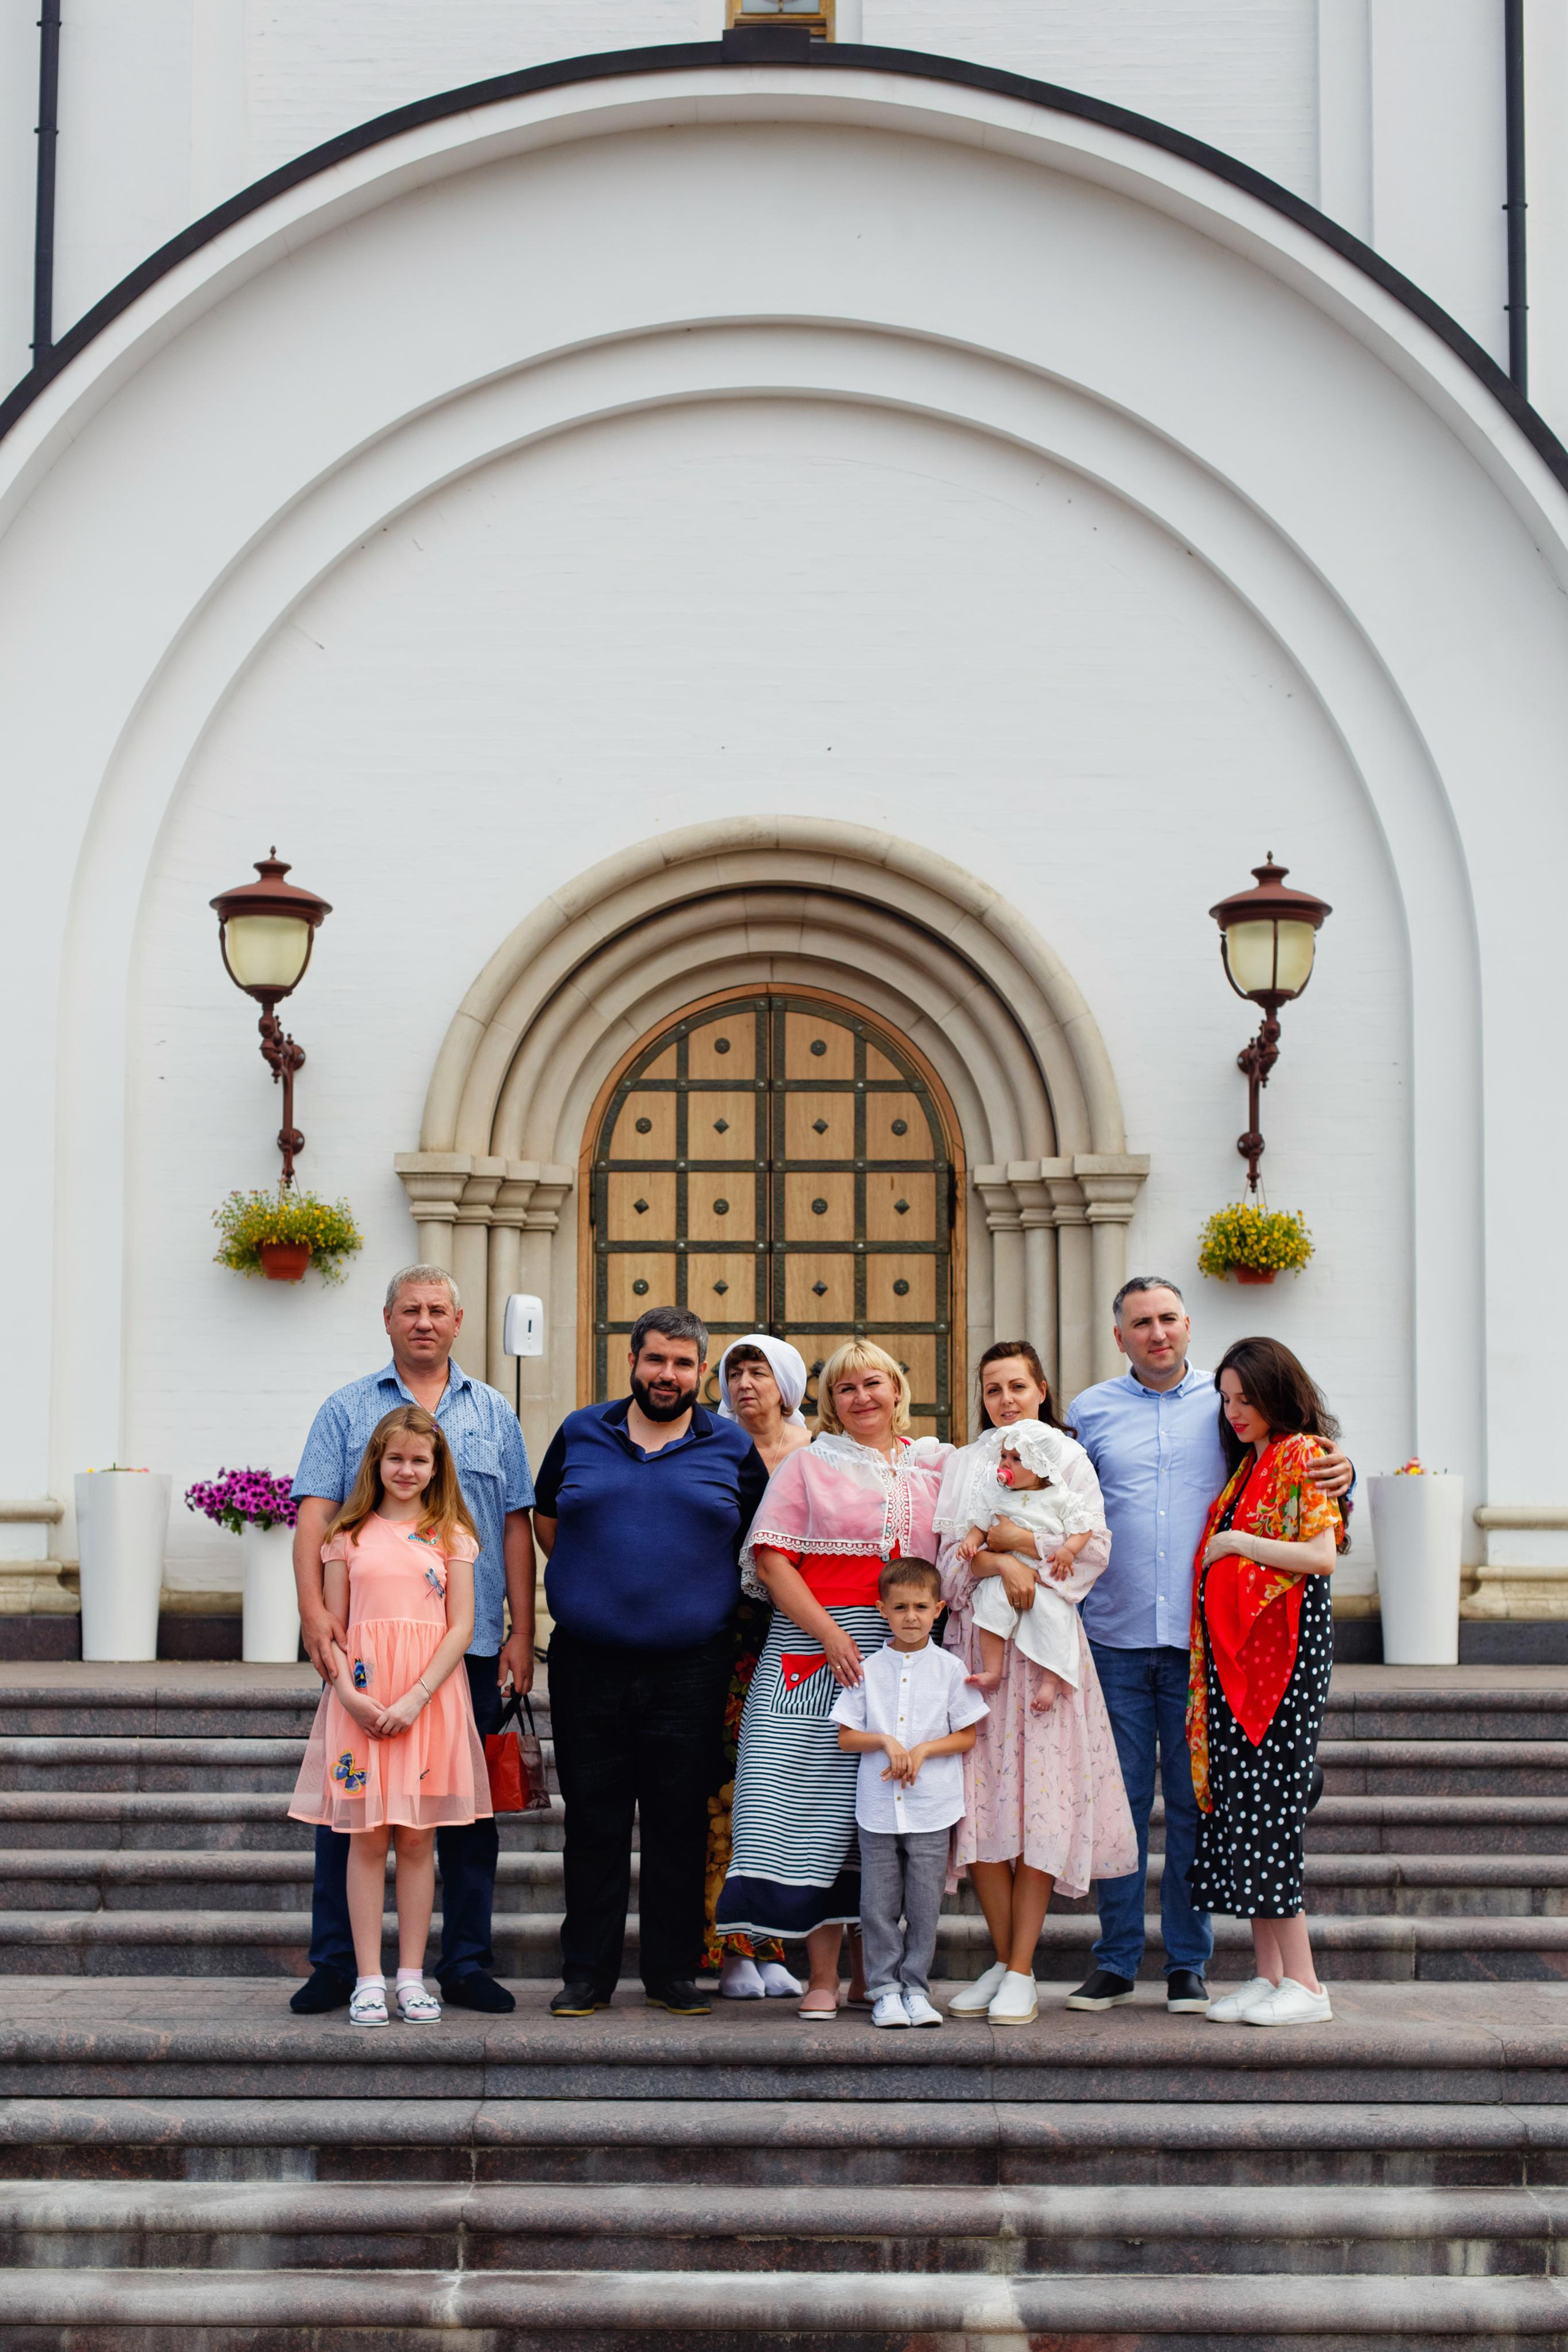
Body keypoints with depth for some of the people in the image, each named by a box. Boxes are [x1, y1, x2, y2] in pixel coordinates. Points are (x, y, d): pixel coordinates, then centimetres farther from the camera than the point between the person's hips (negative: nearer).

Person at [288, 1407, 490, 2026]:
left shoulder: (451, 1535, 6)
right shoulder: (348, 1534, 8)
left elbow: (461, 1627, 0)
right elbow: (331, 1626, 6)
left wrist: (416, 1698, -11)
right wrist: (348, 1692, -10)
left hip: (430, 1696, 0)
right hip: (362, 1701, 0)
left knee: (417, 1836, 3)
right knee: (367, 1836, 0)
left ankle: (412, 1976, 8)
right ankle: (368, 1979, 3)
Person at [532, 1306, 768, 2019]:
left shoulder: (733, 1448, 6)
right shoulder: (579, 1434, 8)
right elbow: (546, 1517, 20)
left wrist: (717, 1598, 6)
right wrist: (589, 1579, 11)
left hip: (690, 1666, 0)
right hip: (588, 1662, 1)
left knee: (681, 1823, 4)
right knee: (593, 1822, 4)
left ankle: (674, 1974, 13)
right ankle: (587, 1974, 12)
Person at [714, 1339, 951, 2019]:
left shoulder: (933, 1466, 14)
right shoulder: (808, 1464, 7)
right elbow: (771, 1559, -1)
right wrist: (830, 1632, -11)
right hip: (817, 1648, -2)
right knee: (821, 1809, -8)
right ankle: (823, 1976, -3)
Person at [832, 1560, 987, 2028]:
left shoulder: (949, 1668, 2)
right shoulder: (868, 1670, 4)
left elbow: (967, 1736, 3)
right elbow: (846, 1737, 4)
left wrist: (923, 1750, -11)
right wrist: (885, 1741, -13)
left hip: (931, 1809, -1)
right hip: (877, 1807, 1)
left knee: (924, 1905, 1)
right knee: (878, 1905, 1)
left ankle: (915, 1987, 11)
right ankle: (885, 1989, 10)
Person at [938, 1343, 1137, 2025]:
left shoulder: (1068, 1458, 8)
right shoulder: (964, 1464, 15)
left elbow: (1093, 1549, -3)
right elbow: (951, 1555, 3)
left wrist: (1019, 1539, -9)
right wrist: (1002, 1561, -15)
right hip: (977, 1642, 2)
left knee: (1040, 1801, -7)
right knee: (980, 1797, -3)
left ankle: (1023, 1974, -3)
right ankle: (1002, 1961, 9)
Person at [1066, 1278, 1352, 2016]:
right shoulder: (1089, 1412, 10)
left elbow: (1291, 1478, 11)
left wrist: (1340, 1475, -11)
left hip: (1202, 1638, 0)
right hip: (1115, 1637, 0)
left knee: (1194, 1803, 3)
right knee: (1119, 1800, 3)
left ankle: (1188, 1963, 12)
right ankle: (1115, 1961, 12)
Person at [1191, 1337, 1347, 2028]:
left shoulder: (1304, 1455, -6)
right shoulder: (1248, 1465, 20)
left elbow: (1322, 1556, -16)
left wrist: (1238, 1543, -12)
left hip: (1286, 1646, -9)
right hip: (1231, 1651, 9)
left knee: (1264, 1806, -11)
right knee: (1236, 1806, 5)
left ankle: (1303, 1984, -8)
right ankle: (1268, 1975, 8)